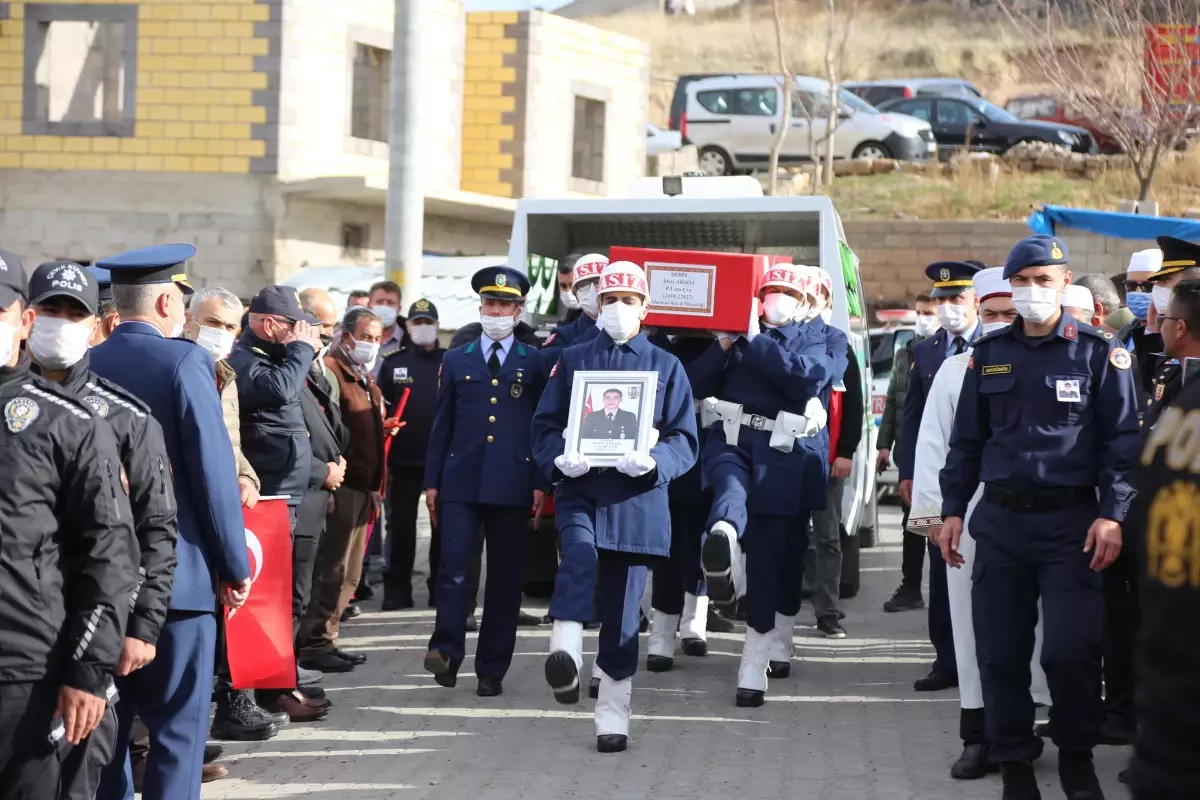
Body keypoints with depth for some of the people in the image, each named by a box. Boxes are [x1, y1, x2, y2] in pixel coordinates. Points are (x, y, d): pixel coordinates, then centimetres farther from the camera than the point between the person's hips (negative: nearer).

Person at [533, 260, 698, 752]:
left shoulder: (666, 367, 10)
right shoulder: (572, 361, 12)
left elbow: (684, 440, 5)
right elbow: (544, 426, 10)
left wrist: (652, 462, -16)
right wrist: (560, 458, -12)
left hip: (636, 500, 0)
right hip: (579, 492, 0)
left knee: (622, 612, 3)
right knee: (579, 552, -34)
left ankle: (613, 713, 13)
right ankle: (565, 652, -44)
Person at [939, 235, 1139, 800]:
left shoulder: (1098, 352, 0)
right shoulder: (989, 354, 10)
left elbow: (1123, 440, -2)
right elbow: (966, 440, 16)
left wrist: (1113, 514, -11)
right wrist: (952, 509, 9)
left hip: (1071, 520, -3)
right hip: (1000, 520, 3)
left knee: (1072, 650, -9)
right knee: (1000, 649, 3)